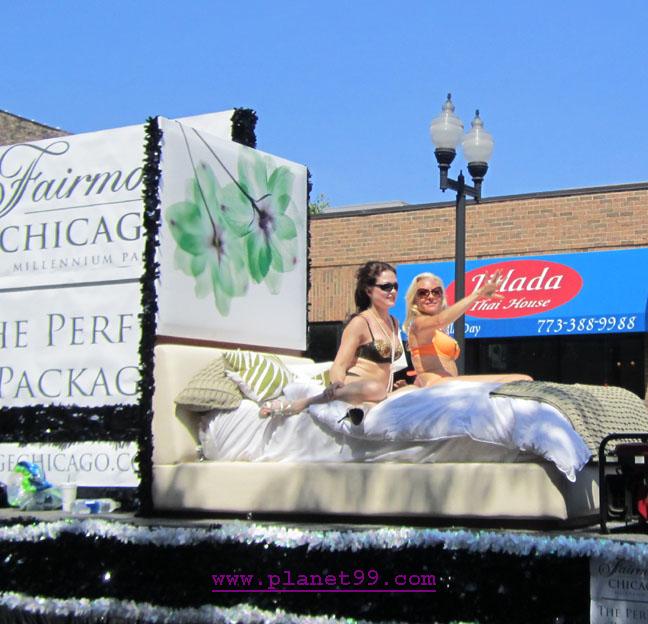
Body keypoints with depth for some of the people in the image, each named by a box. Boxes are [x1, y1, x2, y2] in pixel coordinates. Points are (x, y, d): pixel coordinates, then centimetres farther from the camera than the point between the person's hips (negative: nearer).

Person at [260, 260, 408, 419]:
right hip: (354, 389, -8)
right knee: (373, 389, -43)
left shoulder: (394, 323, 19)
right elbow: (339, 366, -12)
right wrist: (338, 385, -31)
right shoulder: (360, 322, -3)